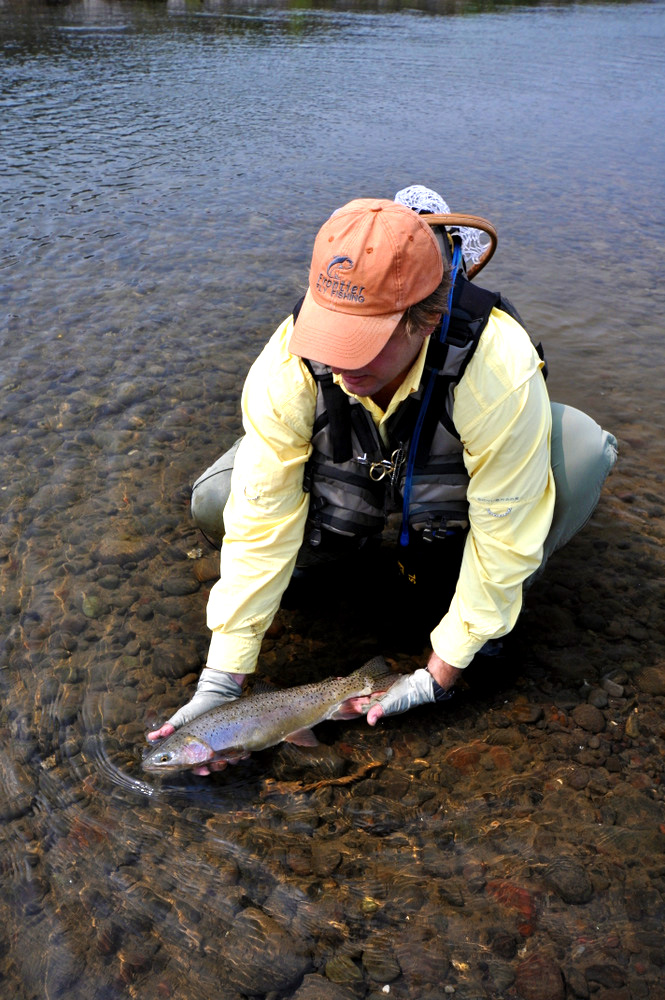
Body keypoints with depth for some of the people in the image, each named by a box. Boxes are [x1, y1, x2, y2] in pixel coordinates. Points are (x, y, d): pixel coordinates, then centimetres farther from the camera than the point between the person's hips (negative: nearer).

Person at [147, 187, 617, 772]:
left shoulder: (501, 369, -39)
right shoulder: (288, 365, -31)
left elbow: (507, 536, -30)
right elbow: (259, 521, -26)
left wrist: (441, 672, -25)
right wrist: (222, 681, -25)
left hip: (452, 493, -1)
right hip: (349, 482, 2)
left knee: (580, 449, -31)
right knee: (216, 504, -22)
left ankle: (476, 588, -5)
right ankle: (334, 549, 10)